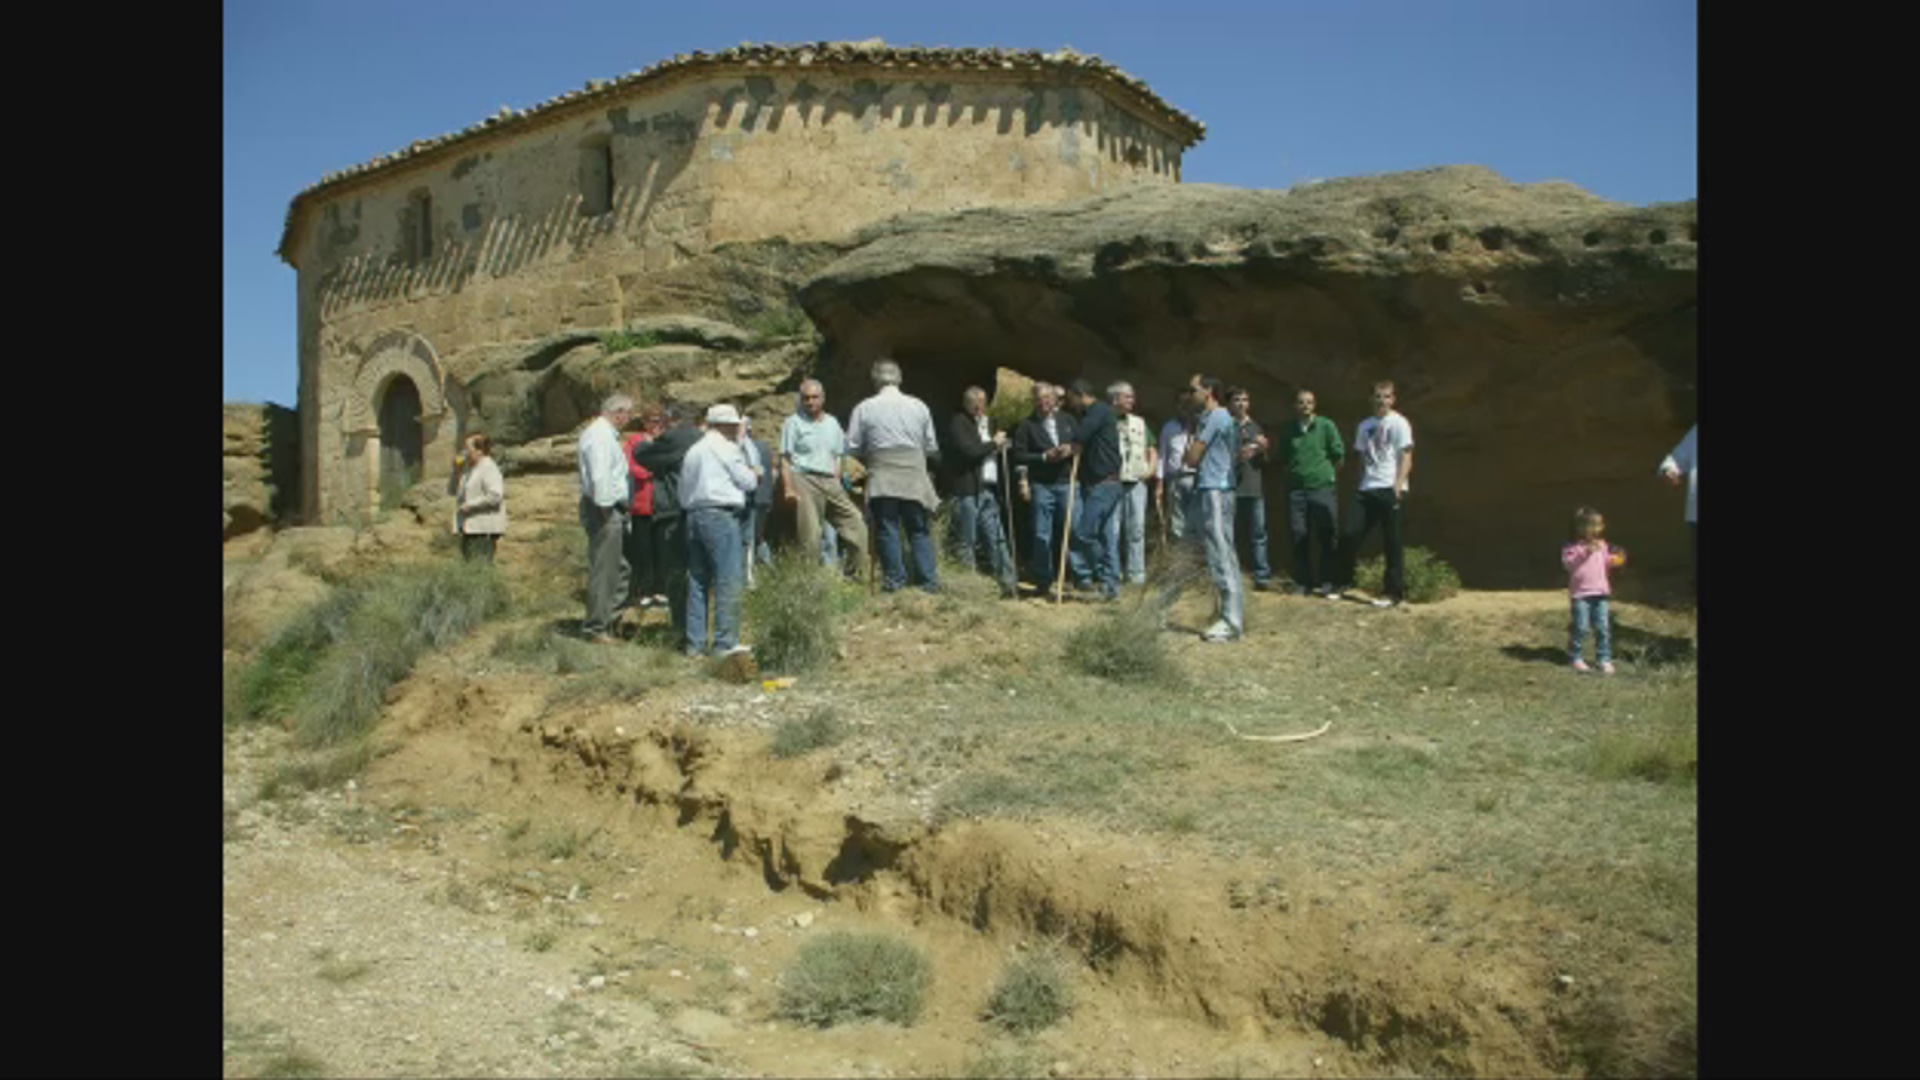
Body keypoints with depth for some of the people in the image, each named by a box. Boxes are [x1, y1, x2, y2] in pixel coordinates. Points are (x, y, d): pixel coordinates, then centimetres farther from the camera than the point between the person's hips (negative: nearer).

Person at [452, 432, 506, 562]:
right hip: (469, 527, 9)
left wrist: (470, 505, -19)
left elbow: (495, 495, -22)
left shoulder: (489, 468, -12)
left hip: (484, 529, -9)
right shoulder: (468, 469, 17)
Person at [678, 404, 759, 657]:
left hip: (693, 515, 8)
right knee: (728, 580, -7)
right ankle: (725, 642, -10)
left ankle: (695, 643, 11)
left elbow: (683, 491, 17)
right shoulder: (725, 448, -4)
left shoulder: (692, 451, 20)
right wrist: (755, 476, 18)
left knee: (698, 580, 10)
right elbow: (747, 482, -1)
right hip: (720, 515, -8)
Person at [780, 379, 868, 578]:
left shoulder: (832, 424, 18)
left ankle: (860, 573, 7)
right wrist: (788, 488, -13)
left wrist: (837, 484, 10)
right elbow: (785, 458, -3)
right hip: (805, 481, -5)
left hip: (830, 482, 5)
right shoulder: (793, 423, 3)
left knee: (855, 523, 0)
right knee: (810, 536, -9)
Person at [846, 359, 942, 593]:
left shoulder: (864, 408, -1)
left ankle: (894, 578, 4)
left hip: (882, 479, -2)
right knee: (919, 530, 8)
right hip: (914, 477, 2)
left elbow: (852, 447, 1)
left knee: (887, 529, 5)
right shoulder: (919, 406, 4)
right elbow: (932, 447, 8)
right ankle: (929, 580, 7)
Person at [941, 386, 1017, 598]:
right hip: (966, 491, -7)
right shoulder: (958, 423, -5)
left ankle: (1007, 582, 8)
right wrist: (994, 443, -7)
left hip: (988, 490, 7)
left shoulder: (988, 423, 20)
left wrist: (1001, 445, 9)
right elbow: (969, 451, -19)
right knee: (966, 542, -3)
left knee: (996, 539, 6)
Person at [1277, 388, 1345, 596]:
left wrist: (1326, 471, 8)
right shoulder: (1288, 431, 10)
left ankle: (1327, 582, 6)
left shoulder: (1325, 426, 0)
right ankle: (1303, 582, 10)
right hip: (1296, 488, 3)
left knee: (1326, 537, -1)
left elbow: (1338, 454, 3)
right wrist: (1296, 471, 9)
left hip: (1322, 487, -3)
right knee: (1299, 537, 3)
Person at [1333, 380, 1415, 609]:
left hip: (1389, 489, -5)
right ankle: (1344, 582, 15)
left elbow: (1406, 457, -6)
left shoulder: (1399, 423, 0)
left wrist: (1398, 485, -16)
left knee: (1391, 541, -2)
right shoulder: (1365, 426, 17)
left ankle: (1394, 592, 3)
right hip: (1366, 489, 5)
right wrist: (1361, 482, 13)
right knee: (1350, 535, 0)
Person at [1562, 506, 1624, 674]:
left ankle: (1604, 659, 13)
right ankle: (1575, 657, 14)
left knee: (1603, 627, 4)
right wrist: (1585, 553, -26)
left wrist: (1614, 560, 2)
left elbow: (1605, 562, 21)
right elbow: (1567, 563, -21)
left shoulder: (1601, 545, 10)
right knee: (1580, 627, -3)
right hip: (1580, 593, -5)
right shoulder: (1573, 546, -8)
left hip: (1600, 592, 5)